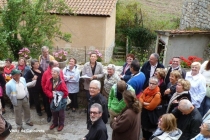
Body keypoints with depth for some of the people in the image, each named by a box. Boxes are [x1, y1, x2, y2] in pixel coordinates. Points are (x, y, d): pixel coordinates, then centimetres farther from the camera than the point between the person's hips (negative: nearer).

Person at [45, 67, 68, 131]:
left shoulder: (61, 82, -20)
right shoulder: (49, 80, -6)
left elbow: (65, 92, -17)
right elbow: (46, 89, -4)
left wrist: (59, 96, -17)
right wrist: (51, 95, -17)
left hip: (60, 100, -4)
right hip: (52, 99, 4)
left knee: (61, 112, 9)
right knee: (54, 112, 18)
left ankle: (61, 124, 25)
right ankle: (54, 123, 37)